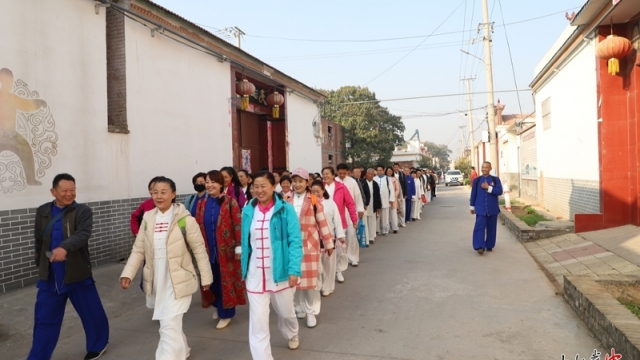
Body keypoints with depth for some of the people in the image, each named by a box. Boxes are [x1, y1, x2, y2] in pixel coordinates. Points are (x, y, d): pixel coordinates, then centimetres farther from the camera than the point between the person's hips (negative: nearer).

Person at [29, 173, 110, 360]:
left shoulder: (83, 211, -9)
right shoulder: (42, 212, 4)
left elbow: (83, 234, -27)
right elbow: (39, 242, 15)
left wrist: (65, 247, -45)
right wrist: (40, 266, 20)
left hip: (78, 274, -3)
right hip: (49, 277, 3)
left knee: (91, 313, 9)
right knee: (44, 319, 10)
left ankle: (98, 345, 32)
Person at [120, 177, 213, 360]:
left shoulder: (185, 219, -12)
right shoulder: (148, 218, 3)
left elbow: (199, 249, -7)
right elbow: (138, 250, 5)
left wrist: (206, 277, -4)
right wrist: (128, 274, -8)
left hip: (177, 280, -5)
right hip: (156, 281, 6)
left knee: (170, 326, -11)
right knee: (169, 323, 21)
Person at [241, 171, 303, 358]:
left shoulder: (286, 209, -11)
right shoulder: (248, 211, -1)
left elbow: (295, 241, -13)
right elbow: (245, 243, 5)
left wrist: (294, 270, -20)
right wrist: (244, 270, 6)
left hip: (280, 272, -1)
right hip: (255, 274, 1)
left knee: (285, 312, 22)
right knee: (258, 322, -1)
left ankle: (292, 334, 54)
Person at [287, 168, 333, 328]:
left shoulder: (314, 201, -5)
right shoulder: (286, 201, 4)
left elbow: (322, 223, -1)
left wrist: (329, 243, 2)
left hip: (310, 244, -2)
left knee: (311, 278, 4)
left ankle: (311, 311, 15)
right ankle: (299, 307, 28)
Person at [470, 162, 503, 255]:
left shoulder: (495, 179, 2)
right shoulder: (477, 180, 4)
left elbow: (499, 191, -10)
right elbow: (473, 194, 7)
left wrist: (488, 188, -19)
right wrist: (472, 206, 8)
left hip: (492, 209, 1)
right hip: (480, 208, -1)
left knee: (491, 228, 8)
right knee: (480, 227, -11)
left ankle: (489, 246, 21)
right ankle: (480, 247, -15)